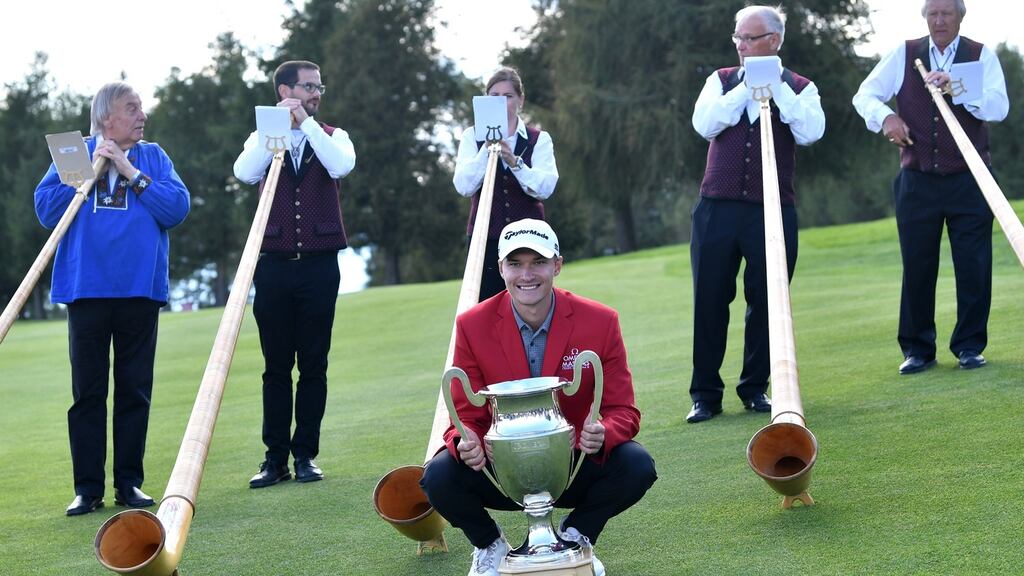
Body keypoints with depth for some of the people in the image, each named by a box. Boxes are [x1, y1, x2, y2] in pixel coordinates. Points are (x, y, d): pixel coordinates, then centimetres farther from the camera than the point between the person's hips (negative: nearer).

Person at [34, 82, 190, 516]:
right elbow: (46, 209, -2)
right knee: (87, 391, 0)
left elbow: (177, 208, -5)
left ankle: (130, 483, 11)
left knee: (135, 390, 4)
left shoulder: (153, 157, 10)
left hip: (139, 288, 1)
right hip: (86, 287, -1)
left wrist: (131, 173, -9)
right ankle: (88, 487, 4)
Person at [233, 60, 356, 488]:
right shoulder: (262, 138, 10)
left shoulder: (332, 137, 9)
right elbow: (244, 172, -12)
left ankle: (305, 454, 8)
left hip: (319, 264, 0)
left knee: (313, 365, 2)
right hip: (274, 263, 0)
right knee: (276, 367, 2)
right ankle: (275, 457, 6)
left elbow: (341, 166, -14)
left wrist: (306, 123, -12)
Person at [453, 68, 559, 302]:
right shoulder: (473, 137, 9)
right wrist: (487, 149, -16)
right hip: (485, 238, 0)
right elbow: (464, 186, -6)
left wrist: (514, 160, -21)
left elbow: (545, 188, -8)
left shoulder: (539, 140, 8)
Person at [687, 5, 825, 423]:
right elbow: (704, 124, -8)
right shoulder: (722, 81, 10)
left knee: (766, 301, 4)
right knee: (709, 300, 0)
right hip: (717, 208, 1)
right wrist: (746, 88, -10)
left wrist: (777, 86, -13)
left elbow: (810, 132, -14)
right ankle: (705, 393, 8)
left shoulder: (799, 88, 6)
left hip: (773, 211, -1)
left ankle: (756, 388, 18)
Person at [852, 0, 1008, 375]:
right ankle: (917, 348, 13)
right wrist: (885, 116, -17)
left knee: (973, 266, 1)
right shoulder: (904, 55, 6)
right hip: (917, 179, 1)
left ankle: (969, 345, 12)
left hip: (968, 179, -1)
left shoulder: (981, 56, 2)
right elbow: (865, 95, 4)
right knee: (917, 267, 4)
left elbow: (999, 108, -12)